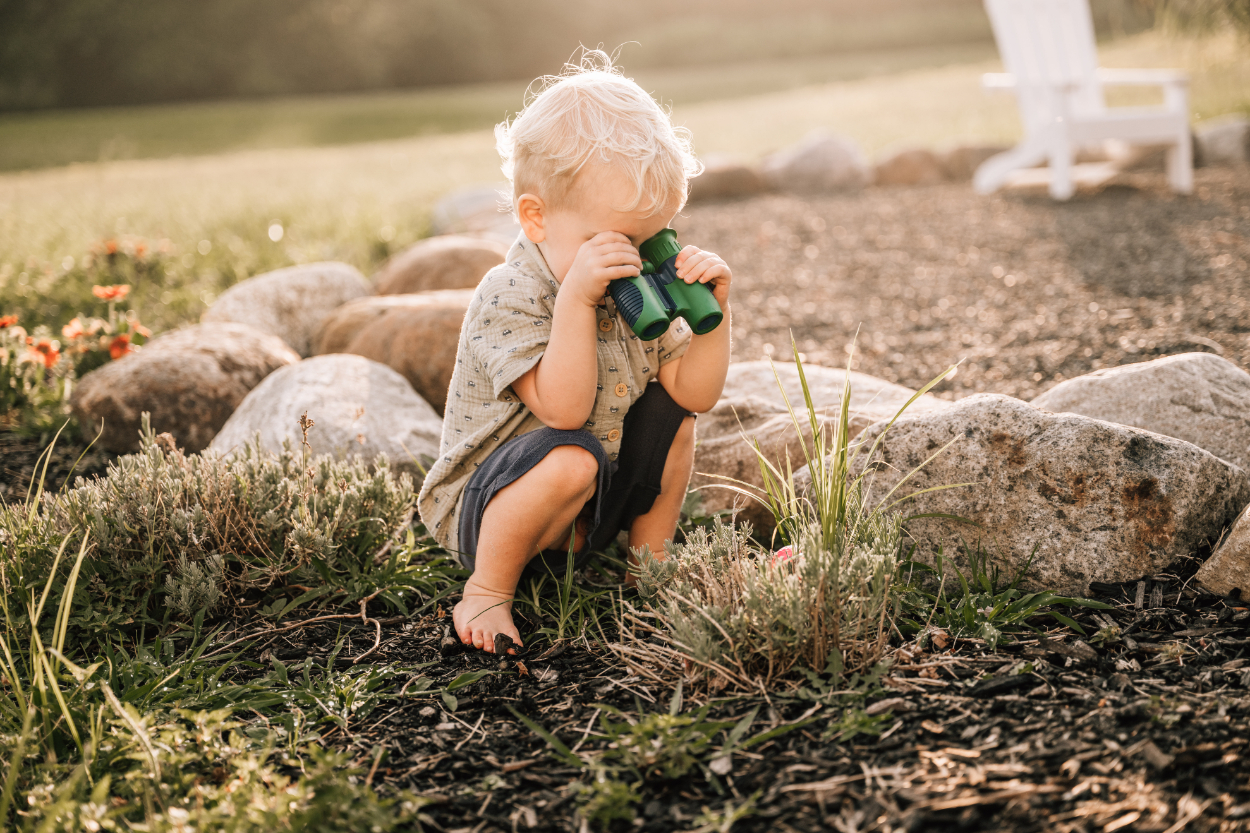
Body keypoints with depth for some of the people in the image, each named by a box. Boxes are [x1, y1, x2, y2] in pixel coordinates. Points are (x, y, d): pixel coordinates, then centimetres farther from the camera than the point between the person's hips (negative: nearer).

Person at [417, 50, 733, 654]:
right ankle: (486, 593, -14)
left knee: (670, 405, 0)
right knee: (570, 458, -37)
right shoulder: (509, 298, -24)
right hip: (482, 511, -8)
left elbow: (697, 394, 0)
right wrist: (576, 297, -42)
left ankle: (649, 558, 15)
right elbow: (563, 409, -35)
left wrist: (710, 308, -14)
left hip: (586, 511, 8)